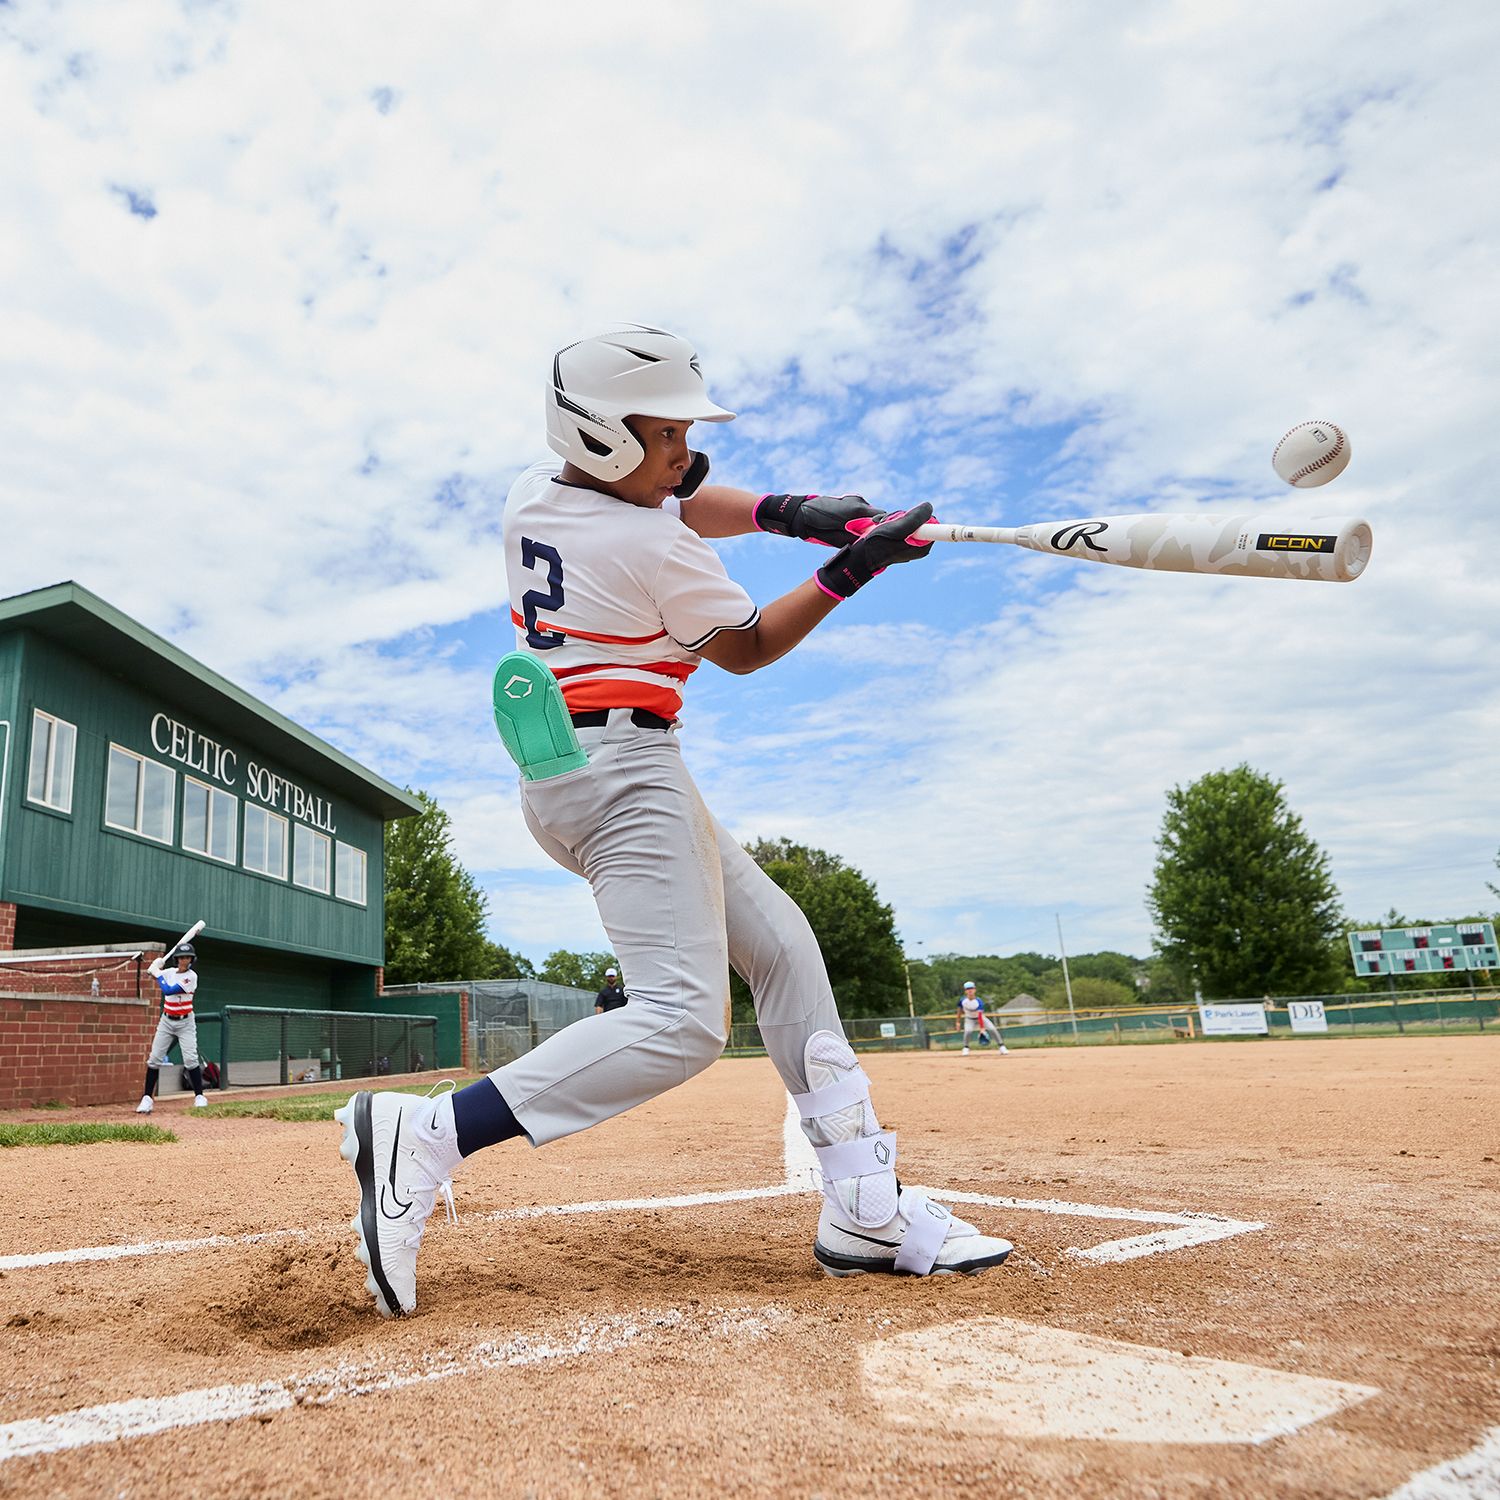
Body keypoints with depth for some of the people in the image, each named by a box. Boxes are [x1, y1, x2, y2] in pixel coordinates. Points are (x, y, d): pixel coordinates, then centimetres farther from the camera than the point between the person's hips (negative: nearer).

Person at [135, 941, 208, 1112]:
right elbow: (151, 972, 21)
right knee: (154, 1058, -1)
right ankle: (147, 1098, 5)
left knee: (190, 1059, -13)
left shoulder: (191, 976, -15)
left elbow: (168, 990, -21)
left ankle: (199, 1096, -5)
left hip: (185, 1022, -5)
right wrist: (157, 965, 1)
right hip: (166, 1021, 5)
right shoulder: (169, 972, 2)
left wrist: (158, 973, -10)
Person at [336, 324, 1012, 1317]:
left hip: (564, 776, 11)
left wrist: (785, 513, 2)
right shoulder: (657, 552, -14)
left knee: (780, 945, 11)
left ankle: (866, 1209, 11)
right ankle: (426, 1138, -19)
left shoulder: (532, 495, 10)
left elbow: (679, 507, 18)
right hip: (625, 769, -10)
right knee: (681, 1023, -18)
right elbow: (747, 648, 1)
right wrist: (852, 569, 0)